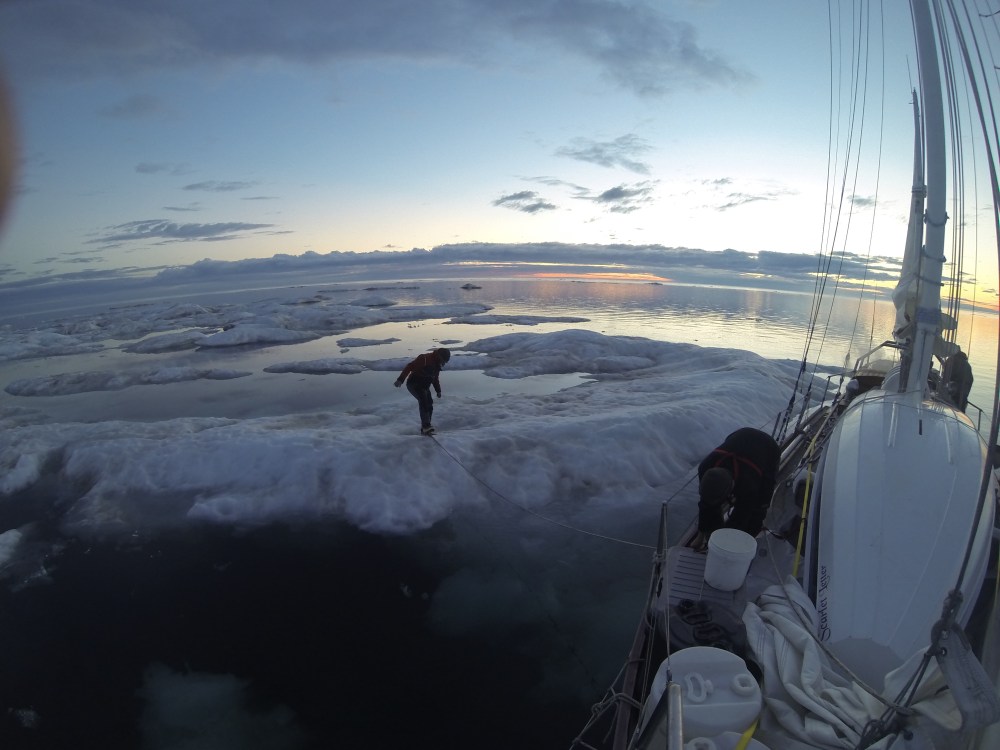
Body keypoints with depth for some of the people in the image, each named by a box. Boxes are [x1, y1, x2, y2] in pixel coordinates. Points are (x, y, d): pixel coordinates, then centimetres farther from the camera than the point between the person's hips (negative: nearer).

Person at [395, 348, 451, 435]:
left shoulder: (437, 365, 8)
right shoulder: (425, 358, -19)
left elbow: (435, 378, 24)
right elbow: (409, 367, -23)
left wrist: (438, 390, 21)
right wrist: (400, 380, -29)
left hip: (424, 387, 9)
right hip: (414, 384, -9)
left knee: (429, 405, 2)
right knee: (423, 400, -27)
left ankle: (424, 428, 12)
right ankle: (426, 426, -33)